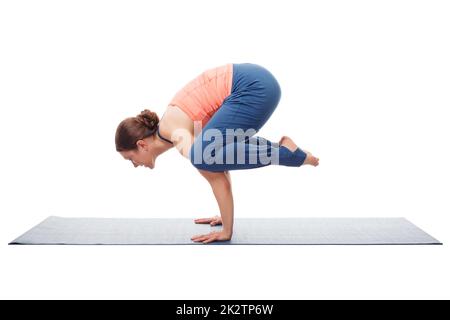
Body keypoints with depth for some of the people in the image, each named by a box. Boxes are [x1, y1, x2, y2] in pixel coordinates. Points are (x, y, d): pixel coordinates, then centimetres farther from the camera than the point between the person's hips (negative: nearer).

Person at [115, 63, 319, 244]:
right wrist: (225, 216, 24)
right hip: (255, 82, 9)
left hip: (254, 87, -9)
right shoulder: (171, 128, 16)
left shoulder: (177, 134, -11)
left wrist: (227, 231, -7)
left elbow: (217, 178, -14)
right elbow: (219, 168, 20)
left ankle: (283, 152, -10)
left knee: (203, 155, -17)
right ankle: (277, 148, 18)